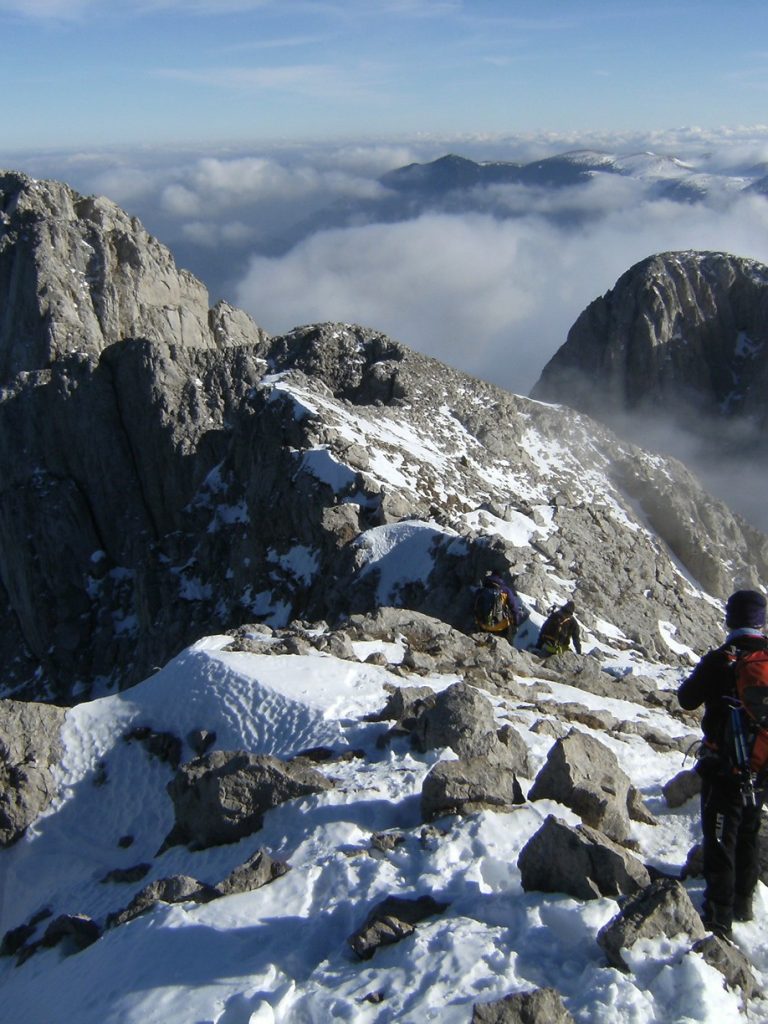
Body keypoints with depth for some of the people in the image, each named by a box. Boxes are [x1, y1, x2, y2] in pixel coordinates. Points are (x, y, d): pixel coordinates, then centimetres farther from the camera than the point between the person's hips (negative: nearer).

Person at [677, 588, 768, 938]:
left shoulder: (720, 660, -17)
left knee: (720, 841, -1)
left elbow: (687, 699, -5)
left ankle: (718, 918, -4)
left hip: (723, 765, -5)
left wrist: (698, 677, 12)